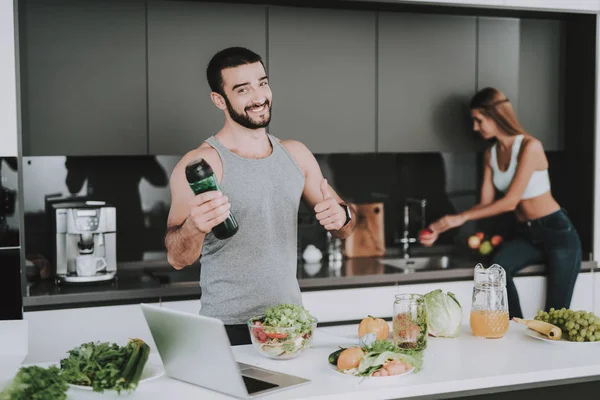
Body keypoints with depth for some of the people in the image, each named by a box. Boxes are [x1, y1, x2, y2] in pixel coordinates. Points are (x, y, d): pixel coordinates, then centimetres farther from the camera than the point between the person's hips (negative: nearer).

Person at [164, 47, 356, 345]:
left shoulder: (296, 155, 6)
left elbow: (343, 230, 13)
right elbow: (177, 259, -14)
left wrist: (341, 216, -10)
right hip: (228, 329, -4)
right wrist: (194, 226, -35)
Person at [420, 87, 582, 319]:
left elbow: (510, 201, -21)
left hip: (557, 233, -5)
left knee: (555, 315, -9)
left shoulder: (530, 147, -17)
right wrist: (441, 228, -4)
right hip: (526, 234, 5)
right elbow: (485, 204, 4)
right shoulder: (491, 154, 6)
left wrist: (462, 217, -20)